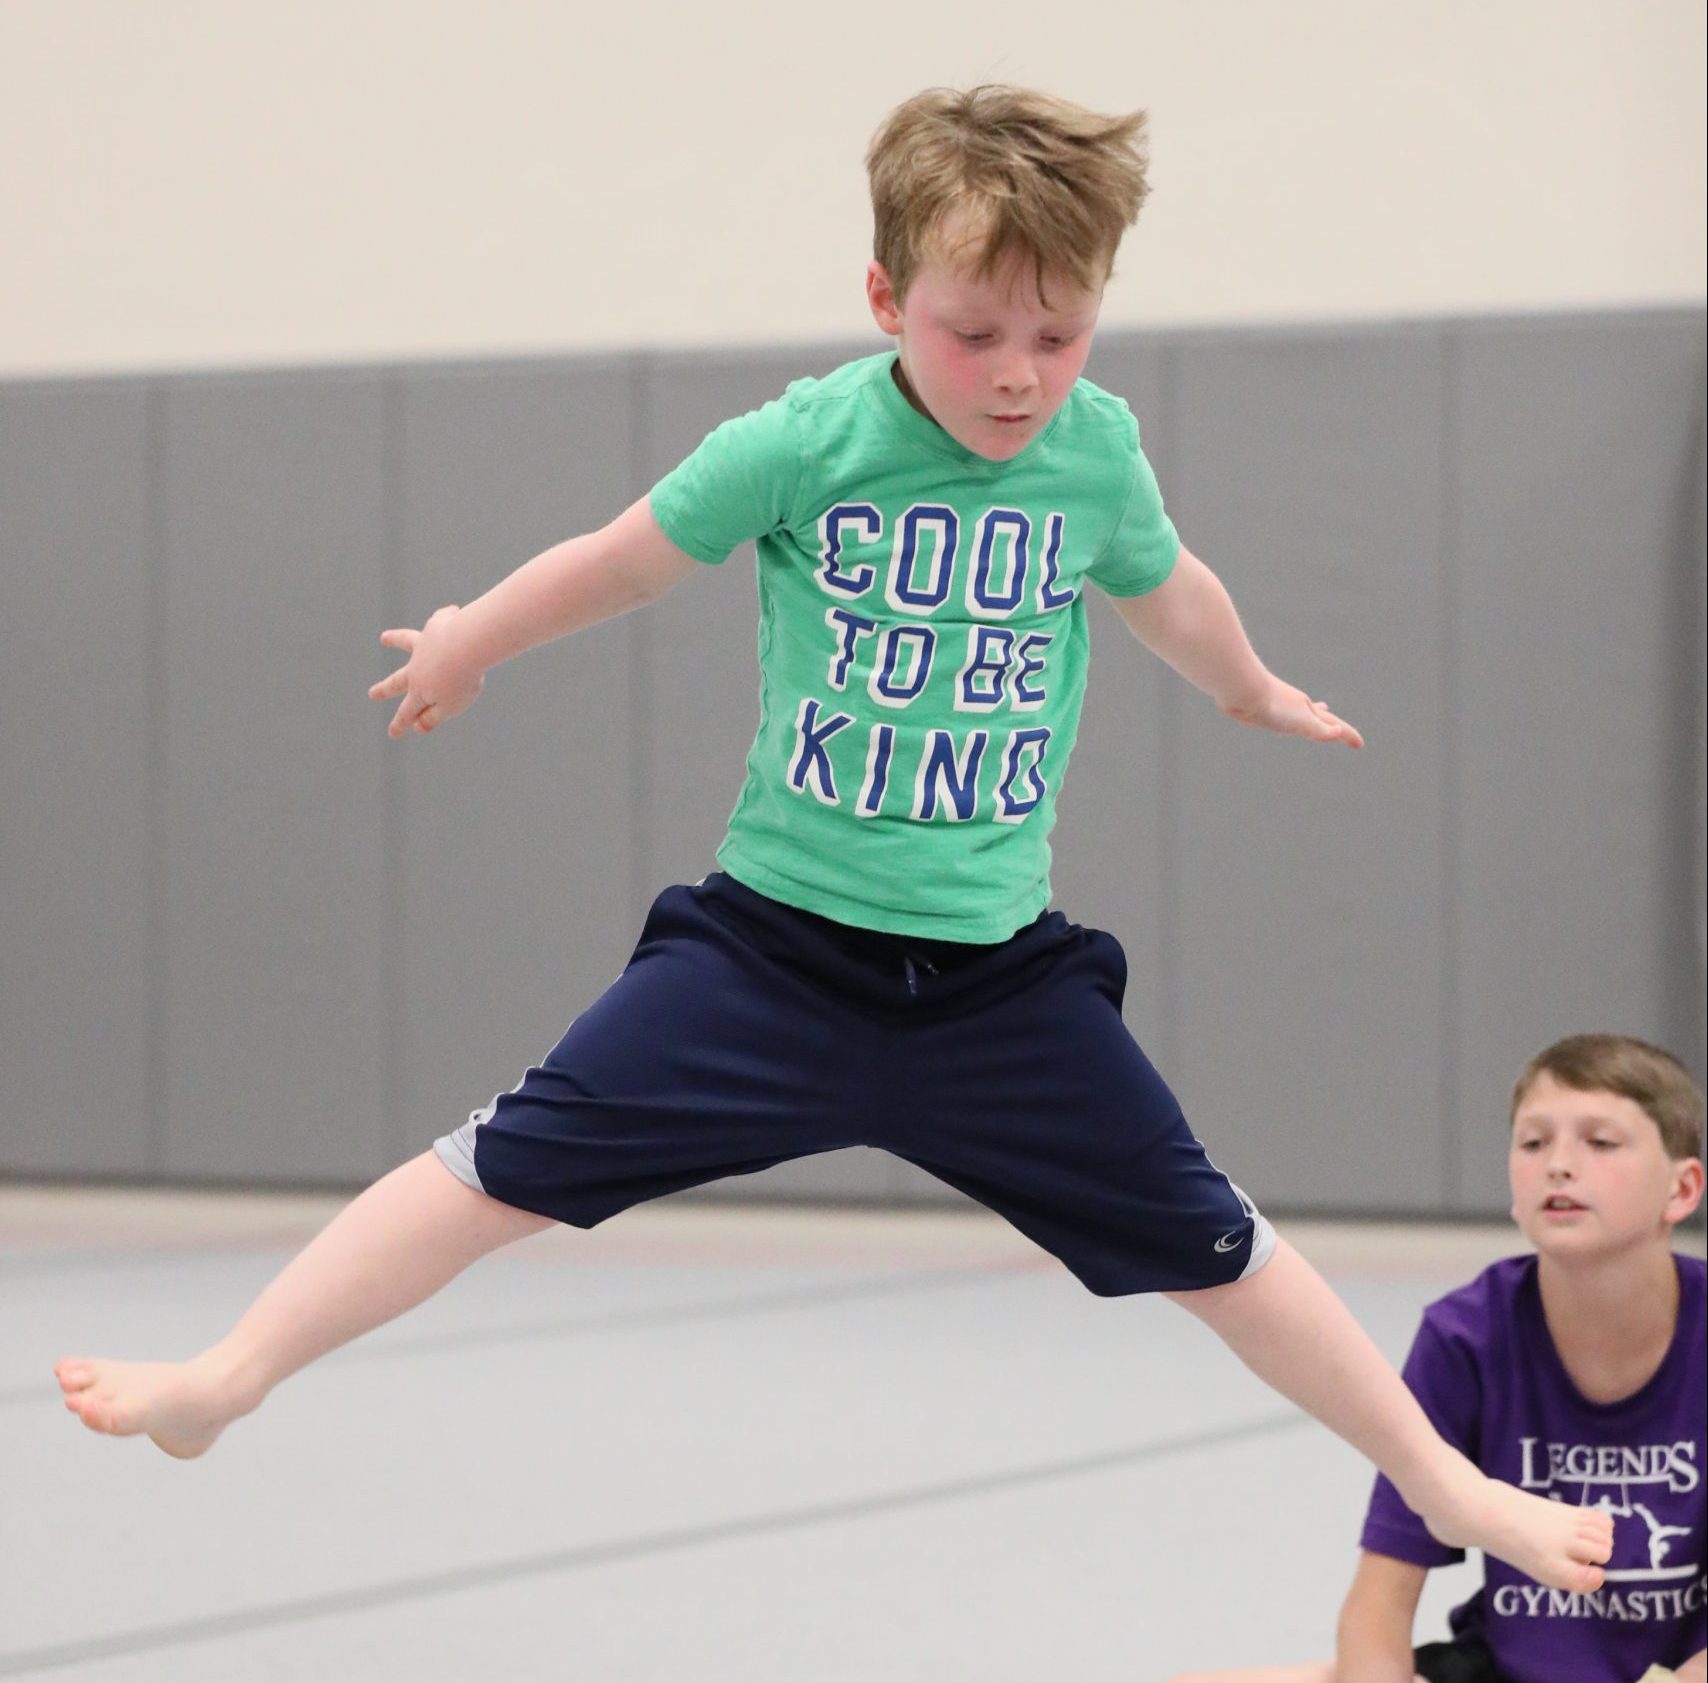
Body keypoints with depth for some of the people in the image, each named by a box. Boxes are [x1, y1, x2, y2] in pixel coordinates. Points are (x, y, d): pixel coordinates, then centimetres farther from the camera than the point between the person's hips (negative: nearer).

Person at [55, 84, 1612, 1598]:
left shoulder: (1098, 451, -4)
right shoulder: (806, 443, -11)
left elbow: (1167, 591, 21)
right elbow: (625, 559, 6)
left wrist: (1255, 694, 39)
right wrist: (464, 645, 22)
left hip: (1002, 970, 2)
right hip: (774, 946, -1)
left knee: (1201, 1240, 5)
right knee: (521, 1158, -10)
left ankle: (1439, 1477, 21)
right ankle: (225, 1381, -2)